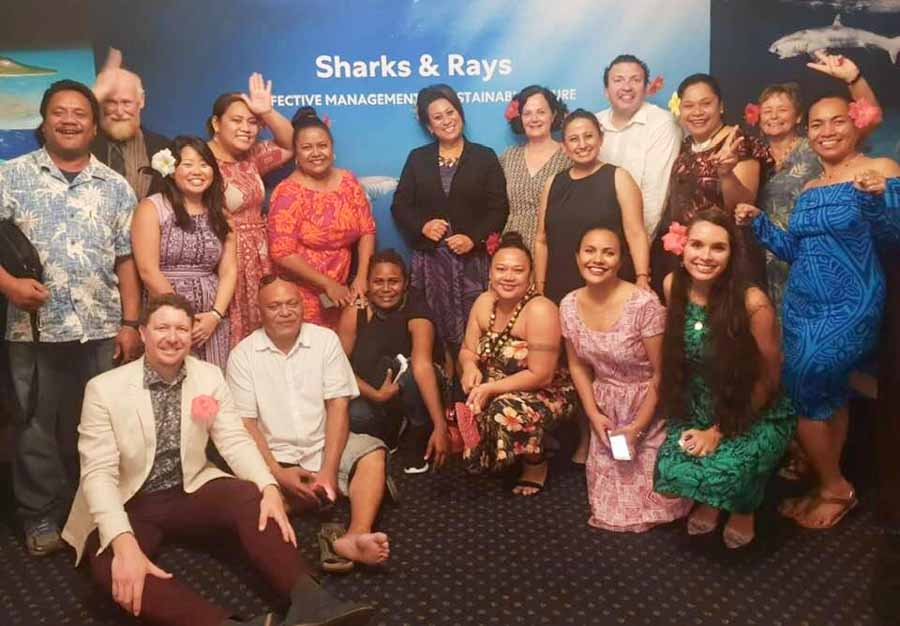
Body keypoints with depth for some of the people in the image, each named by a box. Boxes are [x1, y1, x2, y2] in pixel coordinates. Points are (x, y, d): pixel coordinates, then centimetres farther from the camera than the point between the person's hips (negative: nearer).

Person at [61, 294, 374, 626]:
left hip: (191, 492, 3)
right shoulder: (104, 389, -11)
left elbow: (235, 440, -6)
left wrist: (269, 488, -26)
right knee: (114, 568, -34)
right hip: (129, 505, -2)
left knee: (250, 497, -26)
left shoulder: (209, 376, -1)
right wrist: (124, 543, -33)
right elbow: (99, 473, -17)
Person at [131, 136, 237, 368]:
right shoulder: (151, 208, -1)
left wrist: (216, 315, -7)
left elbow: (229, 270, 7)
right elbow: (148, 271, -9)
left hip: (211, 321, 4)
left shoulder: (219, 214, 13)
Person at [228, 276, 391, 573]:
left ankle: (355, 538, -47)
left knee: (373, 453, -26)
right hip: (274, 457, 0)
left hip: (323, 447, 1)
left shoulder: (326, 339, 1)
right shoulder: (243, 355, -1)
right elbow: (245, 423, -4)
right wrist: (278, 474, -18)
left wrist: (329, 470, -16)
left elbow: (338, 406, -4)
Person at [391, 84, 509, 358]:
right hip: (430, 259, 2)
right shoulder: (417, 158, 12)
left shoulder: (485, 157, 7)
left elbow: (499, 208, 1)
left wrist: (473, 238, -13)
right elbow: (400, 205, 8)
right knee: (434, 328, 0)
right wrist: (422, 226, -11)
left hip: (472, 259, -1)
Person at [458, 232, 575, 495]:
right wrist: (470, 367, -22)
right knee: (464, 412, -15)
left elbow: (540, 376, -26)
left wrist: (490, 388, -29)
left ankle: (536, 465, -3)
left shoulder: (540, 310, -25)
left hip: (545, 393, -6)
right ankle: (487, 460, 14)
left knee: (507, 413, -34)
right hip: (495, 390, 7)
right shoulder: (484, 302, -4)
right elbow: (468, 350, 2)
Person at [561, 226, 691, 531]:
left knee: (649, 487, 0)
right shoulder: (569, 306, -8)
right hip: (605, 408, 5)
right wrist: (593, 414, -3)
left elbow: (661, 374, -18)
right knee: (610, 487, 10)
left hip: (648, 407, -4)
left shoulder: (644, 304, -25)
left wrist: (637, 427, -15)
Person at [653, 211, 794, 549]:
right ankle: (709, 501, 18)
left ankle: (744, 508, 12)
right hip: (697, 409, 4)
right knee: (672, 470, -20)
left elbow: (767, 380, -12)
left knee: (724, 475, -27)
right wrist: (701, 426, 1)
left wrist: (720, 431, -12)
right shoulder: (673, 286, -10)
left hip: (755, 415, -3)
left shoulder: (752, 302, -24)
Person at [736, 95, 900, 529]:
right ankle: (832, 486, 27)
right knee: (829, 396, 14)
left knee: (802, 392, -7)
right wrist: (758, 222, 2)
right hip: (801, 307, 7)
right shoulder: (809, 189, 12)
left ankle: (834, 488, 14)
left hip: (847, 309, -7)